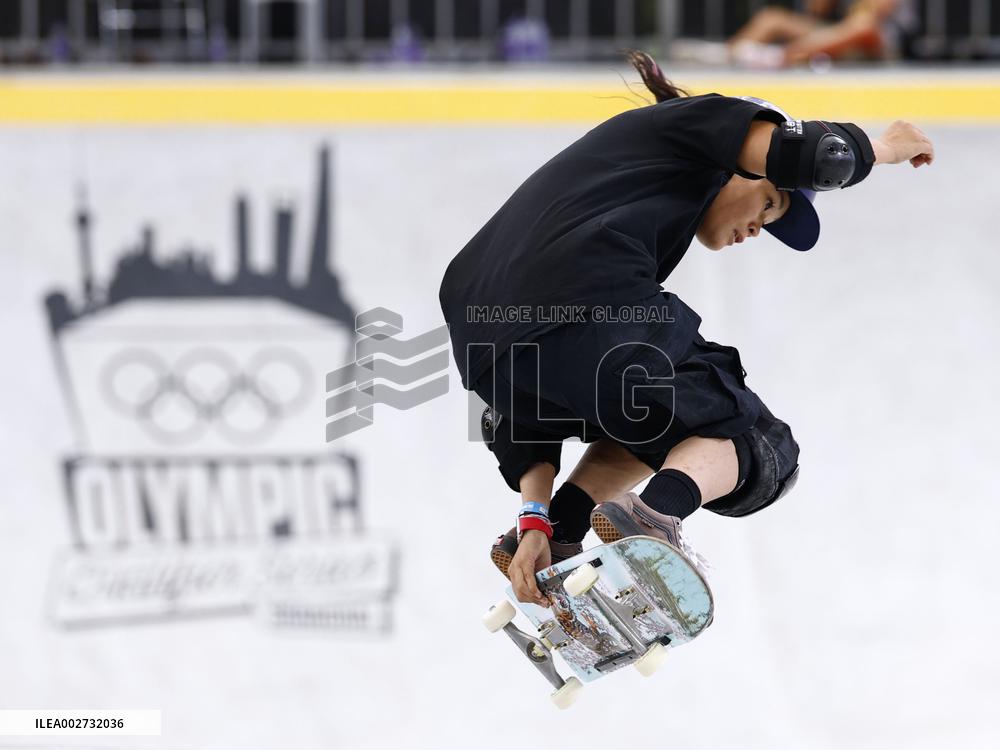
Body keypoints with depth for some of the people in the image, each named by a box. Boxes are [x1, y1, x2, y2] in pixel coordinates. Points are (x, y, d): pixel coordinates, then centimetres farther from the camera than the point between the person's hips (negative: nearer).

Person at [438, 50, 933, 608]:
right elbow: (817, 156, 0)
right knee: (761, 450, 12)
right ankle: (656, 514, -19)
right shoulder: (702, 119, 20)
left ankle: (557, 526, 11)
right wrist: (884, 148, 22)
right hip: (590, 310, -7)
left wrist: (535, 518, 20)